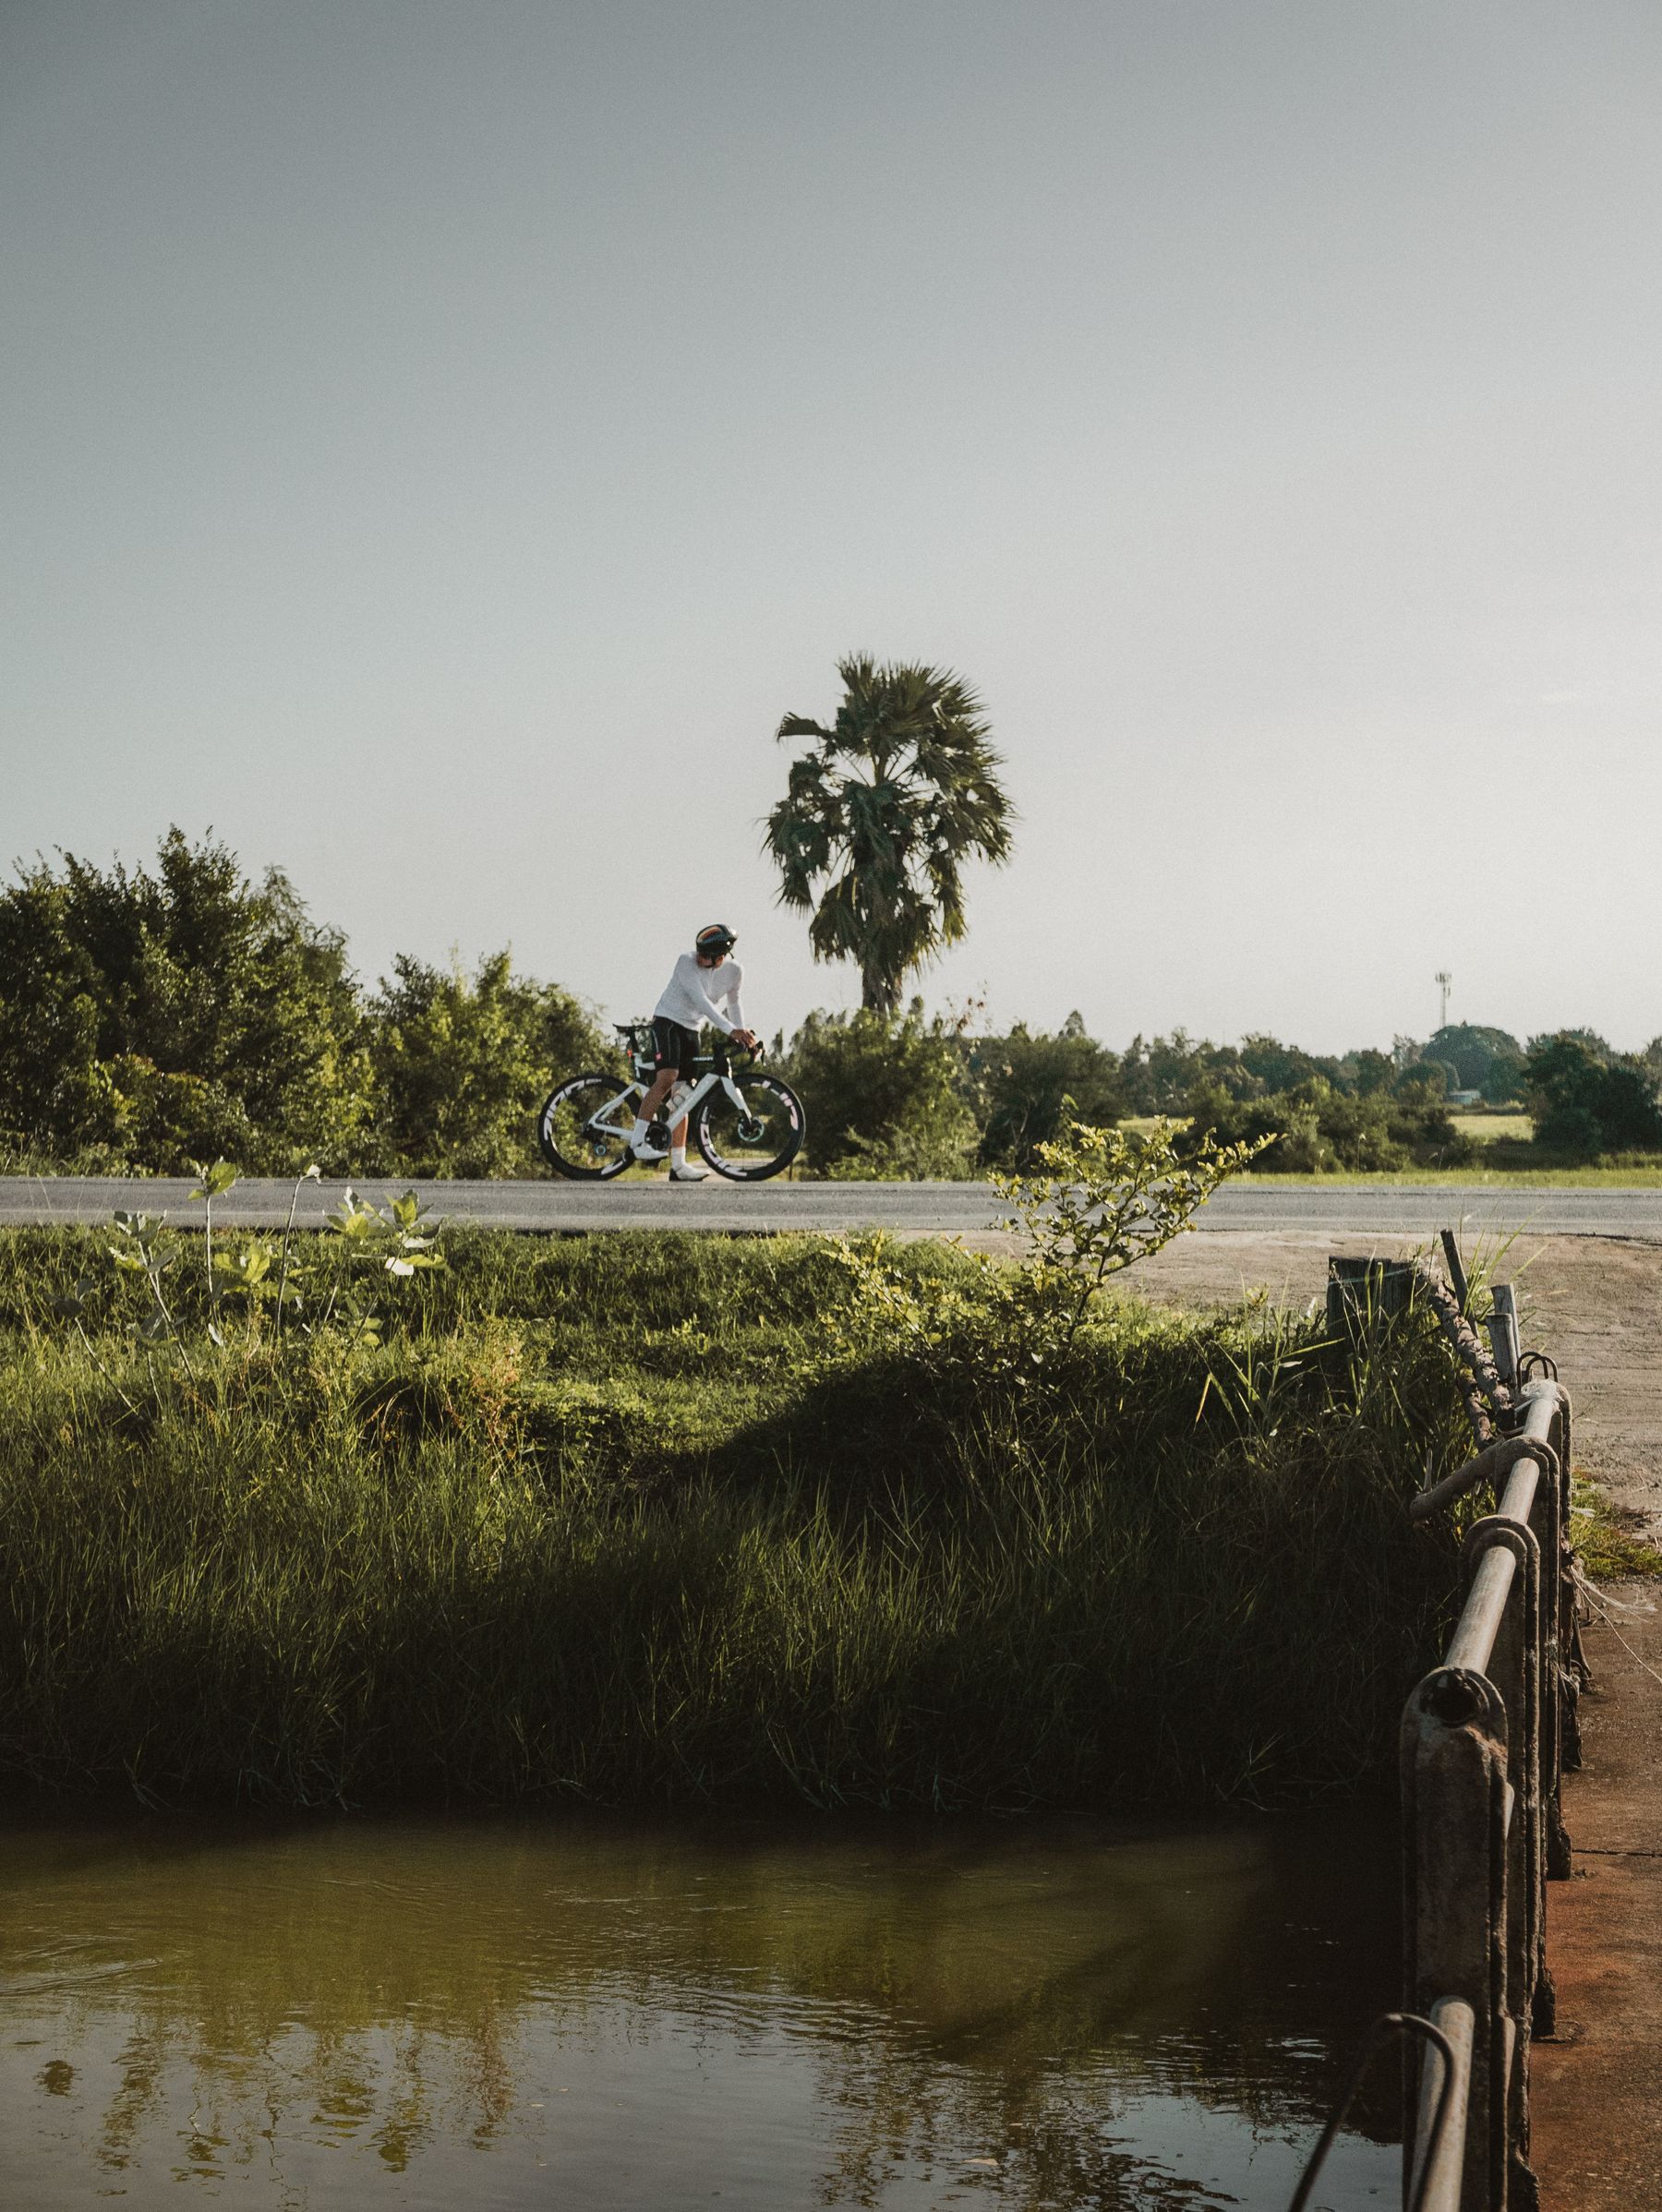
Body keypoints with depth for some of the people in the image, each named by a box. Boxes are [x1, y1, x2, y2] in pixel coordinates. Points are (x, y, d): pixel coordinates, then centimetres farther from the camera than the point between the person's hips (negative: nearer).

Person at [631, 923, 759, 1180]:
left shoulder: (734, 971, -7)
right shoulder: (686, 962, -23)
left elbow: (732, 1002, 12)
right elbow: (700, 1001, -31)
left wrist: (742, 1034, -1)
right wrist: (731, 1030, -38)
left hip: (692, 1030, 5)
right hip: (667, 1021, -5)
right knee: (667, 1078, -27)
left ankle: (678, 1166, 0)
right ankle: (637, 1139, -19)